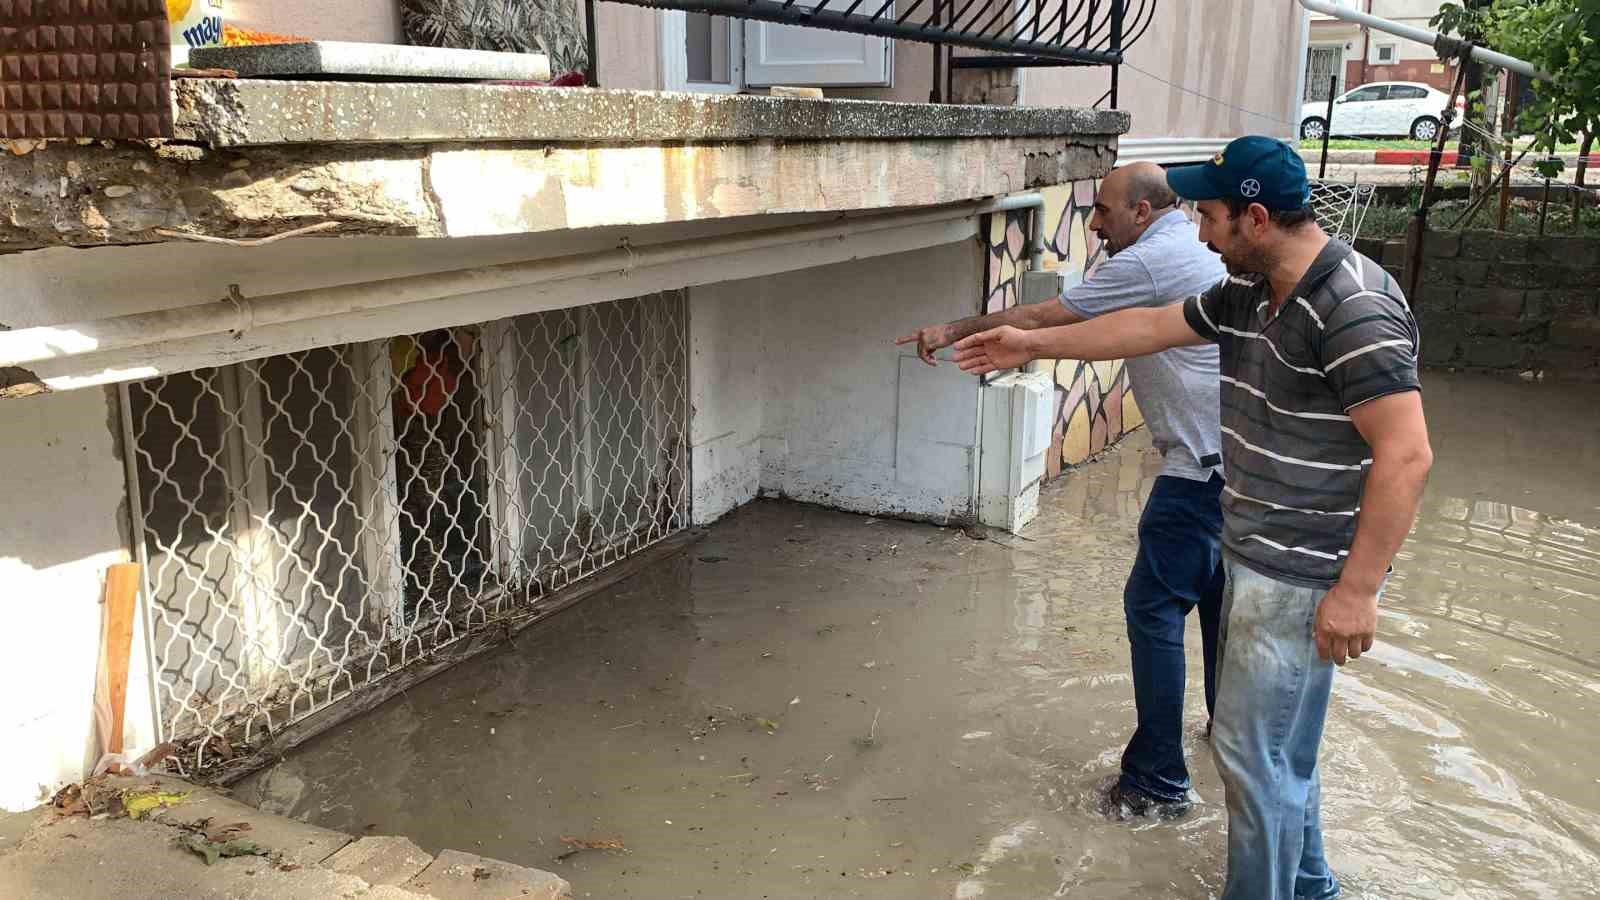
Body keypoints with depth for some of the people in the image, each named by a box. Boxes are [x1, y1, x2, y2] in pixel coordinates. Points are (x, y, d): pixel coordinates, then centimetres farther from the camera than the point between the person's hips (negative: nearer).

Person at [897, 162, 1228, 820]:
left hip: (1202, 464, -10)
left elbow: (1036, 321, -10)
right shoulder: (1194, 249, 15)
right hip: (1238, 455, 10)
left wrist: (953, 332, 0)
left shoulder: (1148, 261, -14)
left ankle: (1158, 782, 0)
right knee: (1215, 592, 23)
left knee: (1154, 607, -6)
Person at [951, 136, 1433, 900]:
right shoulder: (1247, 294, 5)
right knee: (1278, 743, 22)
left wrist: (1356, 590, -24)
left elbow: (1406, 457, -25)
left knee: (1254, 751, 0)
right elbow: (1150, 328, 17)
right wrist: (1033, 344, 21)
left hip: (1304, 578, -9)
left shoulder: (1353, 310, -23)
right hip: (1257, 558, 9)